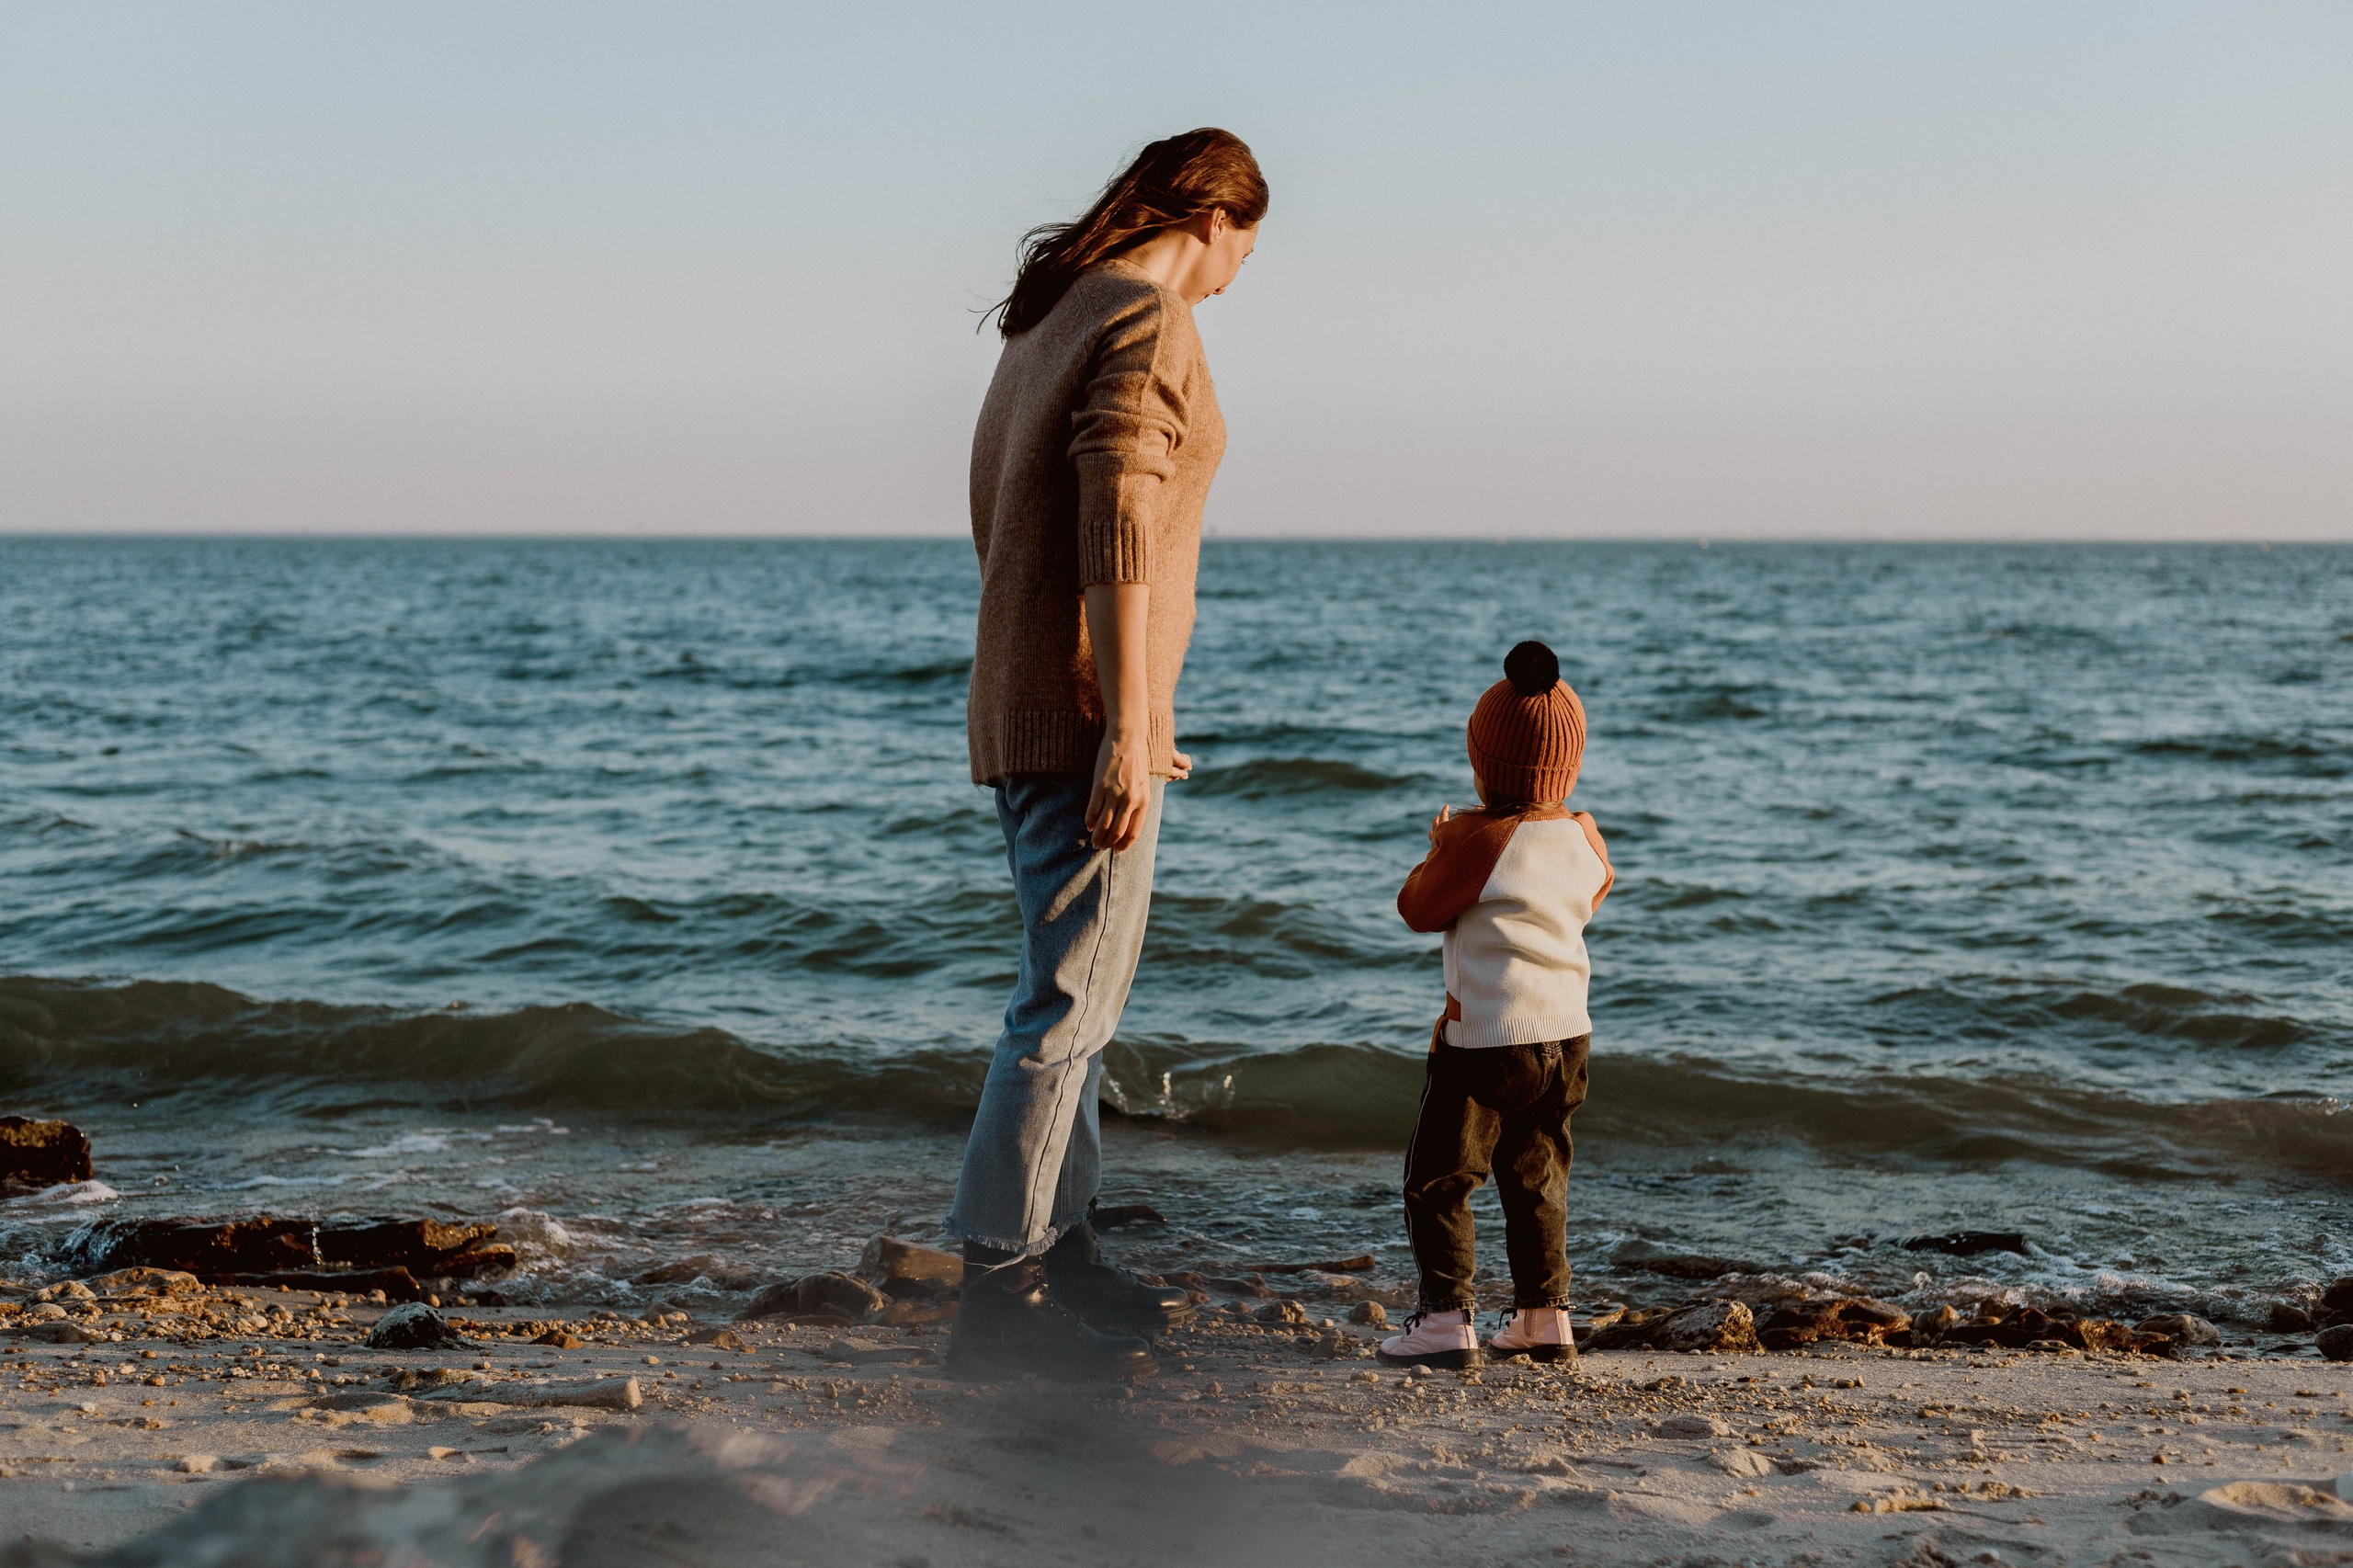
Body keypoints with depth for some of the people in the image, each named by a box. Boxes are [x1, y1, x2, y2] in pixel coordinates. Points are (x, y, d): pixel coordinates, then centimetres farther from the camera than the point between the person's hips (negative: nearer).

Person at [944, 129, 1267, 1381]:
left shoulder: (1047, 318, 18)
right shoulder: (1150, 318, -12)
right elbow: (1119, 531, -21)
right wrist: (1128, 731, -24)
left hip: (1020, 710, 10)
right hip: (1086, 715, -10)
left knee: (1073, 992, 17)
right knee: (1070, 1003, -7)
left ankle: (1056, 1250, 25)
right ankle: (998, 1292, -5)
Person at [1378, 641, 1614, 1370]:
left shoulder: (1477, 839, -14)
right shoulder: (1585, 838, 3)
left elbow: (1417, 909, -5)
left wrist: (1437, 851, 13)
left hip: (1484, 1035, -7)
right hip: (1567, 1033, 7)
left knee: (1438, 1178, 1)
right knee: (1537, 1175, 19)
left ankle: (1446, 1319, -4)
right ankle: (1544, 1315, 22)